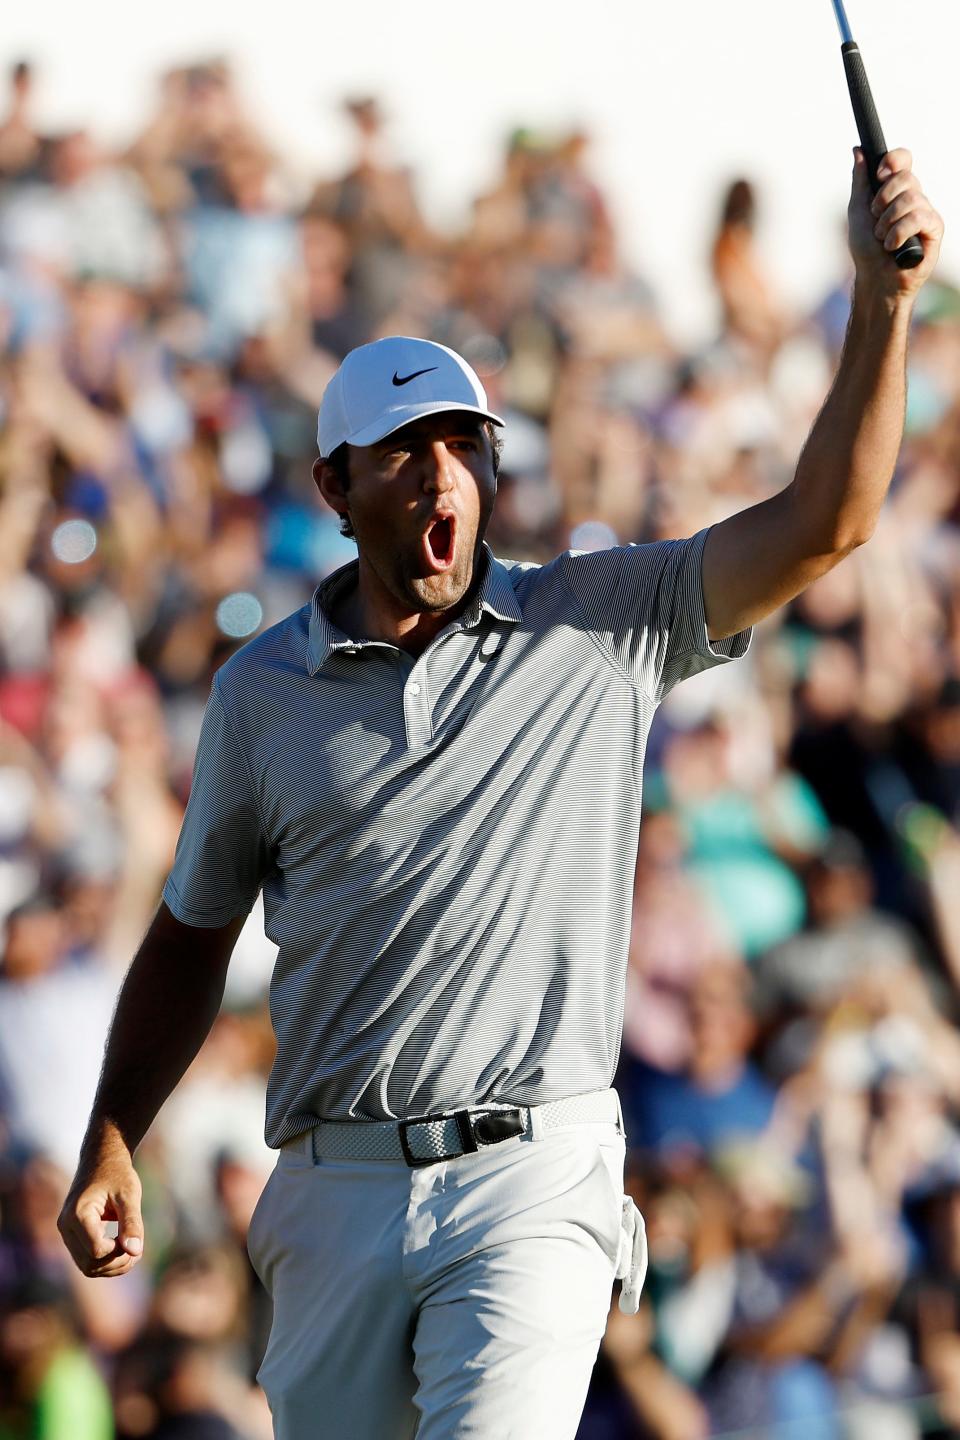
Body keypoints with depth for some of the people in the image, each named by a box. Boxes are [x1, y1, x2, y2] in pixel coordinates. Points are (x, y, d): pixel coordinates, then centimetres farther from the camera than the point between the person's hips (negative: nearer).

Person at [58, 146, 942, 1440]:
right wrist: (110, 1149, 7)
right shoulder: (264, 688, 9)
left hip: (534, 1186, -3)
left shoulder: (600, 625, 4)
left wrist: (884, 293, -18)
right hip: (338, 1190, 3)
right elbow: (193, 935, 17)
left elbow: (823, 522, -6)